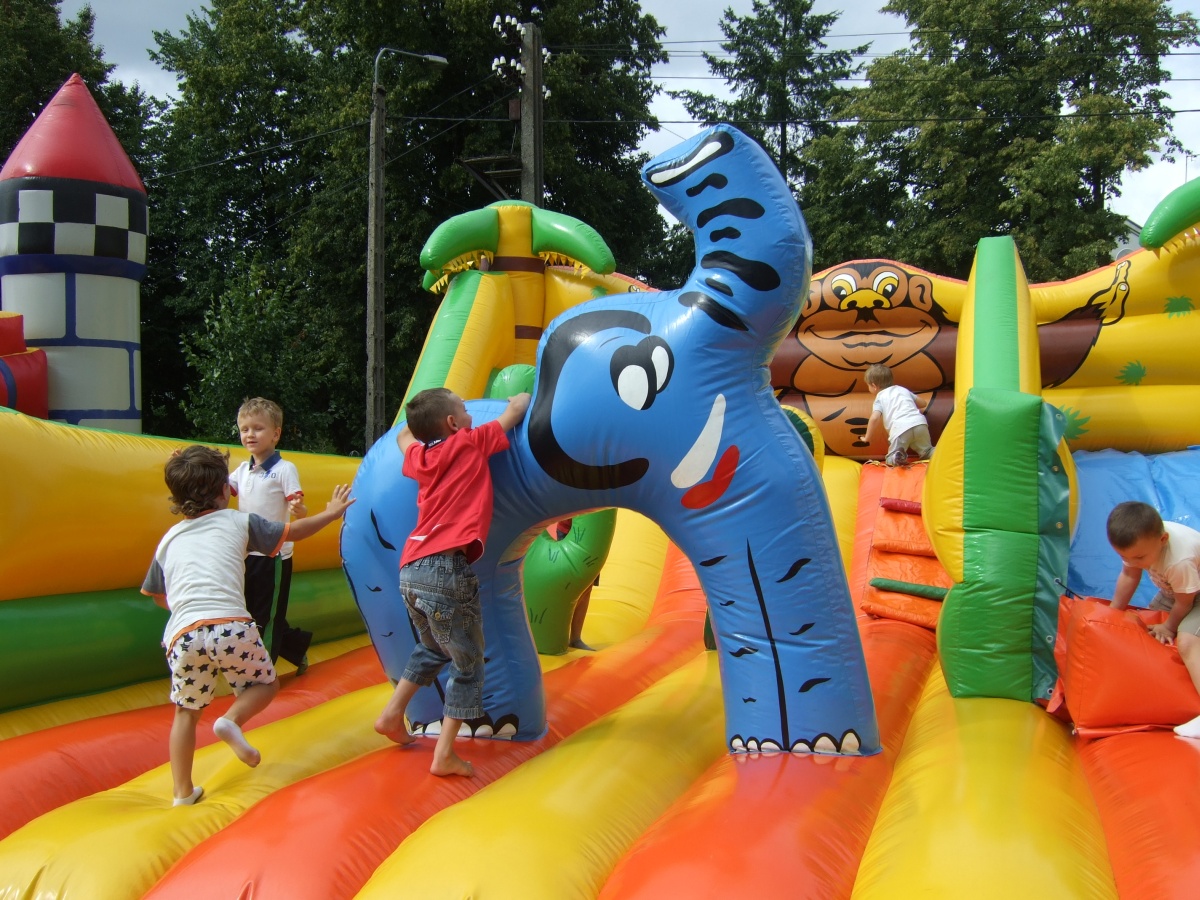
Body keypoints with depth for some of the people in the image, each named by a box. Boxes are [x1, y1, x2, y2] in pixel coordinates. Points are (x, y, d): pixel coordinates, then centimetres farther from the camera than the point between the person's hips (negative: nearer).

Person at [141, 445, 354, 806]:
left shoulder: (169, 540, 23)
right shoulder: (237, 521, 14)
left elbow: (156, 594, 32)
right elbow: (294, 531, 21)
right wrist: (330, 513, 37)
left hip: (182, 634, 3)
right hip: (230, 625, -3)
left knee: (186, 711, 19)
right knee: (265, 683, 20)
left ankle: (183, 792, 16)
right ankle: (232, 719, -9)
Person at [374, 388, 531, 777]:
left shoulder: (418, 458, 17)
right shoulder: (470, 443, 3)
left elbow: (404, 435, 41)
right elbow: (516, 409, 15)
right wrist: (521, 398, 35)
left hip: (410, 570, 7)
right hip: (447, 570, -7)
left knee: (433, 648, 31)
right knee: (468, 666, 6)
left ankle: (392, 713, 26)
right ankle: (444, 754, 2)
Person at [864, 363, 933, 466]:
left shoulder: (880, 398, 15)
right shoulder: (903, 389, 29)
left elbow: (875, 418, -3)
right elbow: (923, 404, 36)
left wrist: (868, 438, 7)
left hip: (900, 429, -4)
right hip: (920, 423, 4)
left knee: (890, 460, 7)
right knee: (927, 452, 18)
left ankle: (898, 456, -27)